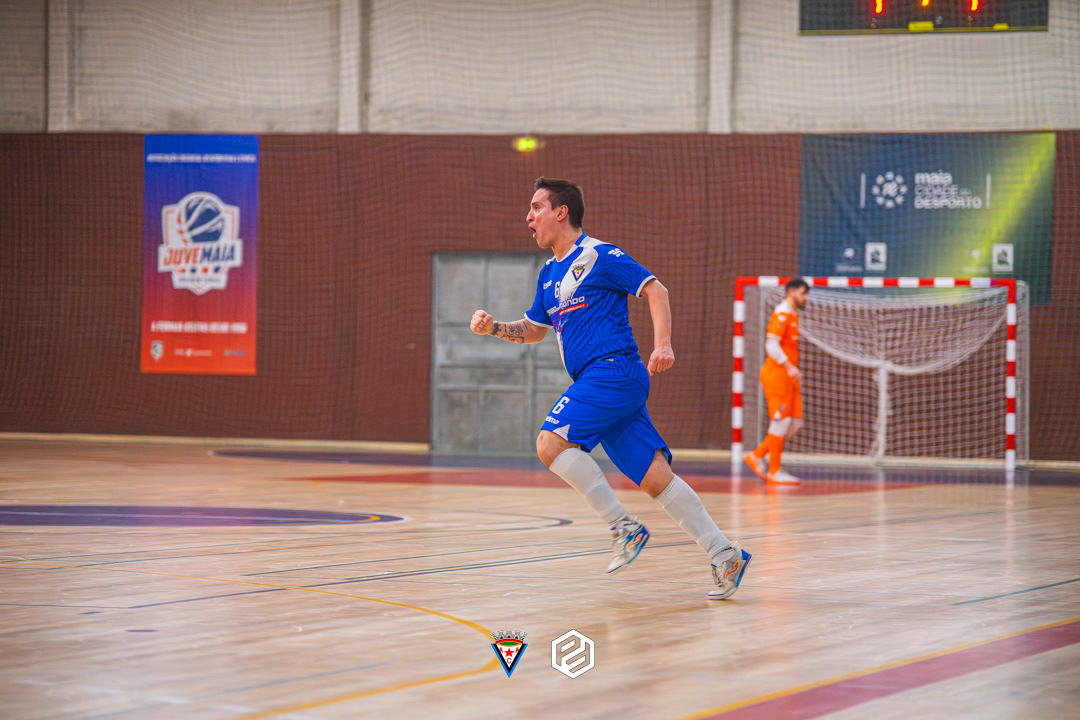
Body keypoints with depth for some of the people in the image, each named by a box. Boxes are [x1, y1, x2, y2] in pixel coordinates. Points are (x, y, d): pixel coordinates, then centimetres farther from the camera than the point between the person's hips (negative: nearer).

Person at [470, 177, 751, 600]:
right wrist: (494, 328, 14)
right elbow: (534, 330, 32)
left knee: (551, 442, -20)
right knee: (654, 477, -1)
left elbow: (656, 291, -5)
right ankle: (724, 555, -2)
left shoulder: (599, 255, -3)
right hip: (594, 382, 8)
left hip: (613, 371, -8)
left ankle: (623, 527, -13)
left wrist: (662, 345, -18)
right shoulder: (549, 274, 22)